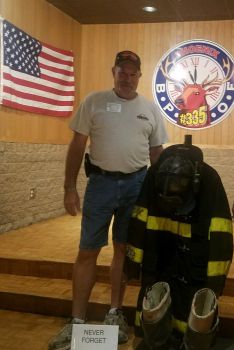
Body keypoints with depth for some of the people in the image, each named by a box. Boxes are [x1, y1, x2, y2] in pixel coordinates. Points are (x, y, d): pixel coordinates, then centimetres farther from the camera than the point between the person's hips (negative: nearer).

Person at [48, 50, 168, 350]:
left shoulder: (150, 109, 7)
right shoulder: (93, 102, 0)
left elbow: (157, 153, 12)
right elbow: (77, 146, 0)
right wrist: (69, 188, -5)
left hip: (137, 184, 2)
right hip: (101, 182, -2)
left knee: (124, 249, 11)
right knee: (88, 251, 1)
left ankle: (115, 312, 26)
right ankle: (77, 320, 12)